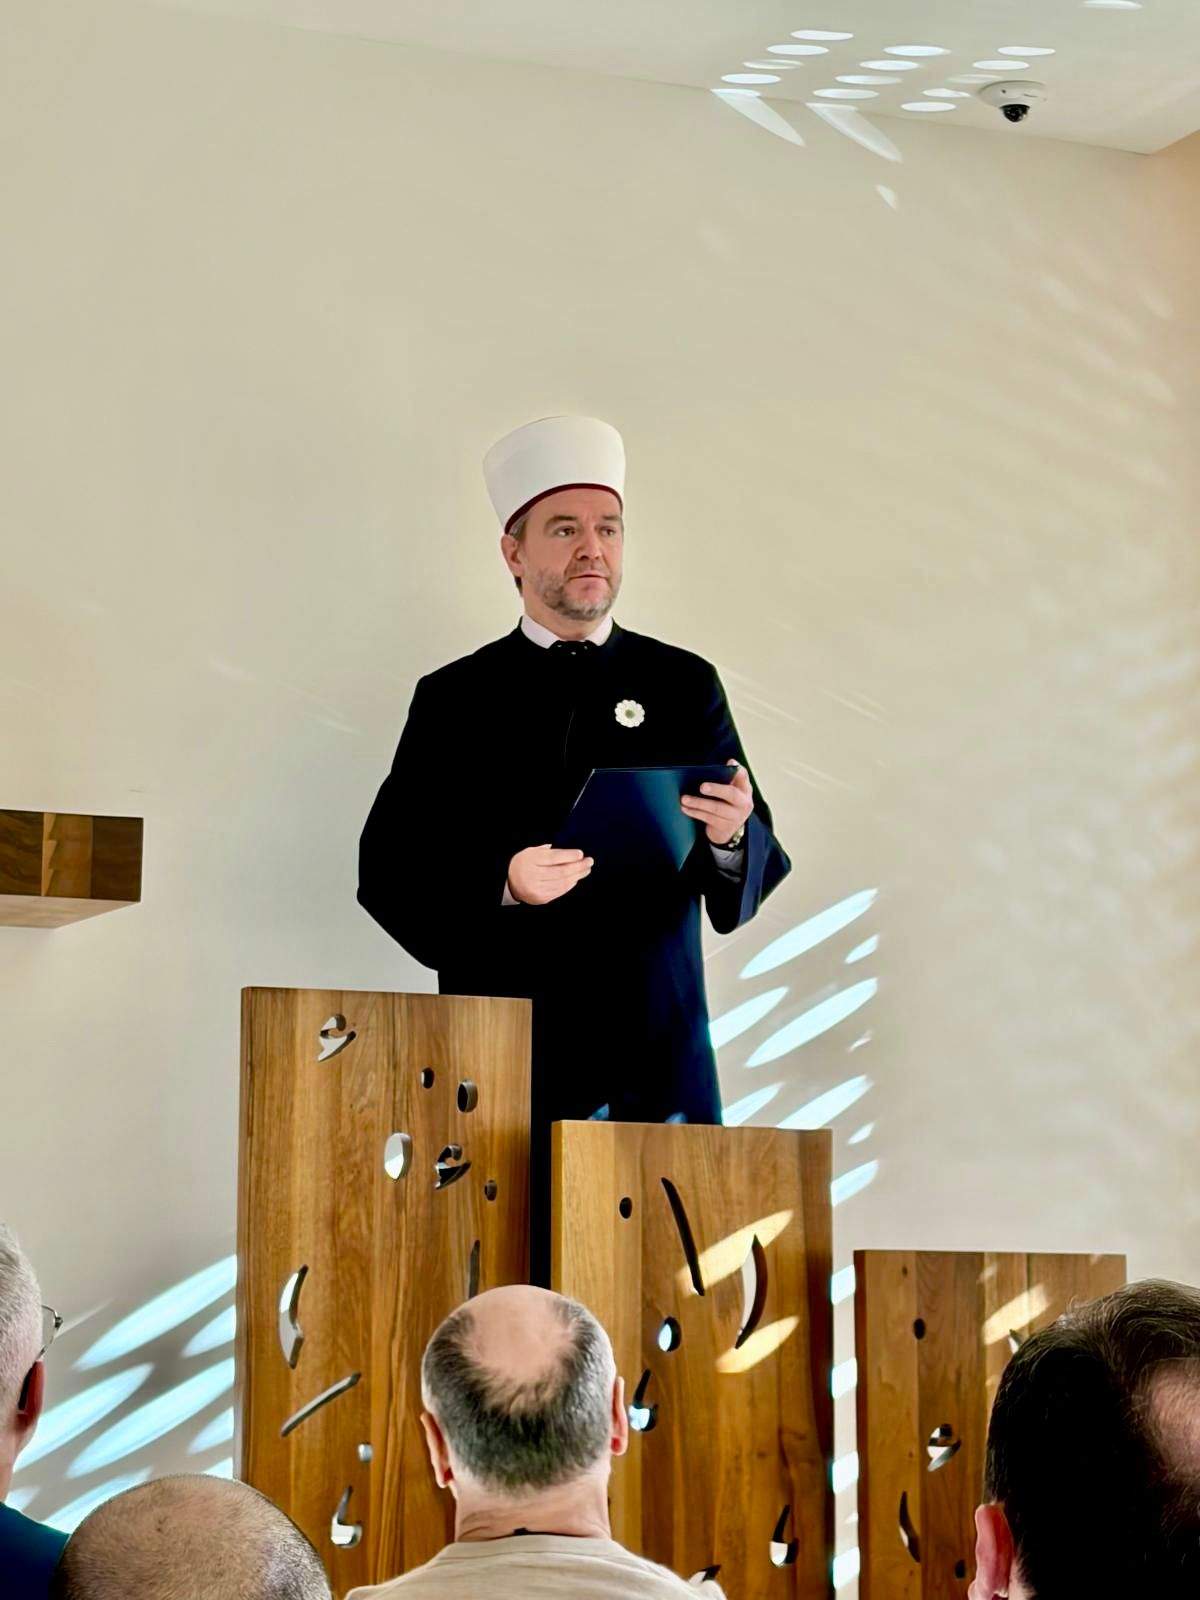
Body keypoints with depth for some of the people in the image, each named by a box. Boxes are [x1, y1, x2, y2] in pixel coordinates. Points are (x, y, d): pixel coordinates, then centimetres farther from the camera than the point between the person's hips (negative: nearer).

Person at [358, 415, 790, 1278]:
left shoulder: (684, 687, 12)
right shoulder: (456, 700, 7)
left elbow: (761, 869, 7)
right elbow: (388, 874, 1)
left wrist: (731, 838, -16)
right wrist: (500, 886, -17)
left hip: (658, 1064, 2)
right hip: (503, 1069, -1)